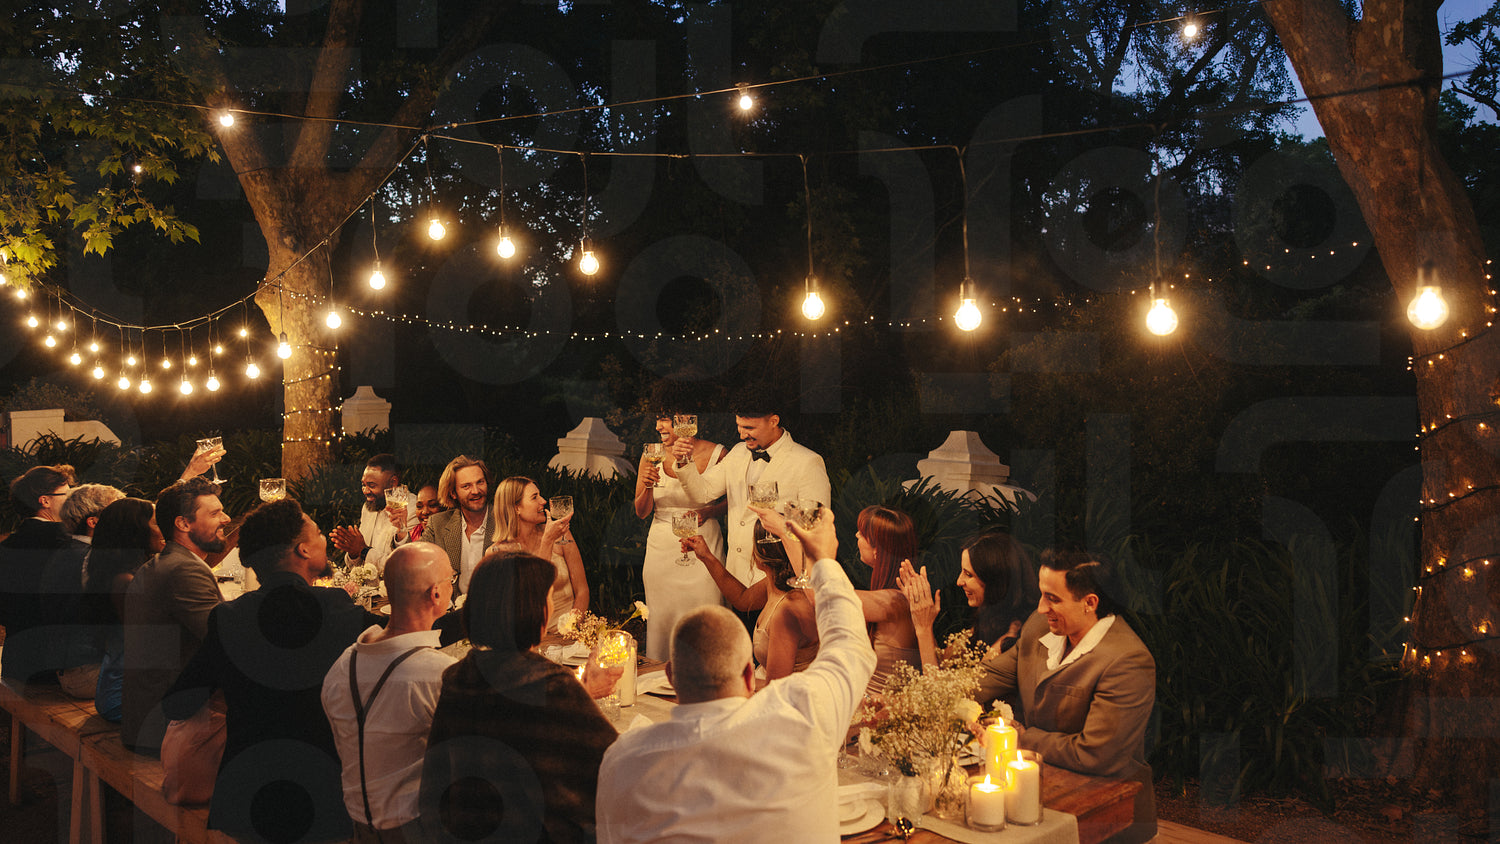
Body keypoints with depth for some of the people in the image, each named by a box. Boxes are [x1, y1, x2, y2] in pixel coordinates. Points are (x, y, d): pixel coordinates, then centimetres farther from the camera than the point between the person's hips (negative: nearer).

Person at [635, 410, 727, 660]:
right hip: (662, 547, 2)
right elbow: (641, 513, 7)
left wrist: (709, 511, -11)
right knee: (662, 619, 6)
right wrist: (648, 487, -13)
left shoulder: (714, 453, -6)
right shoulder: (651, 456, 1)